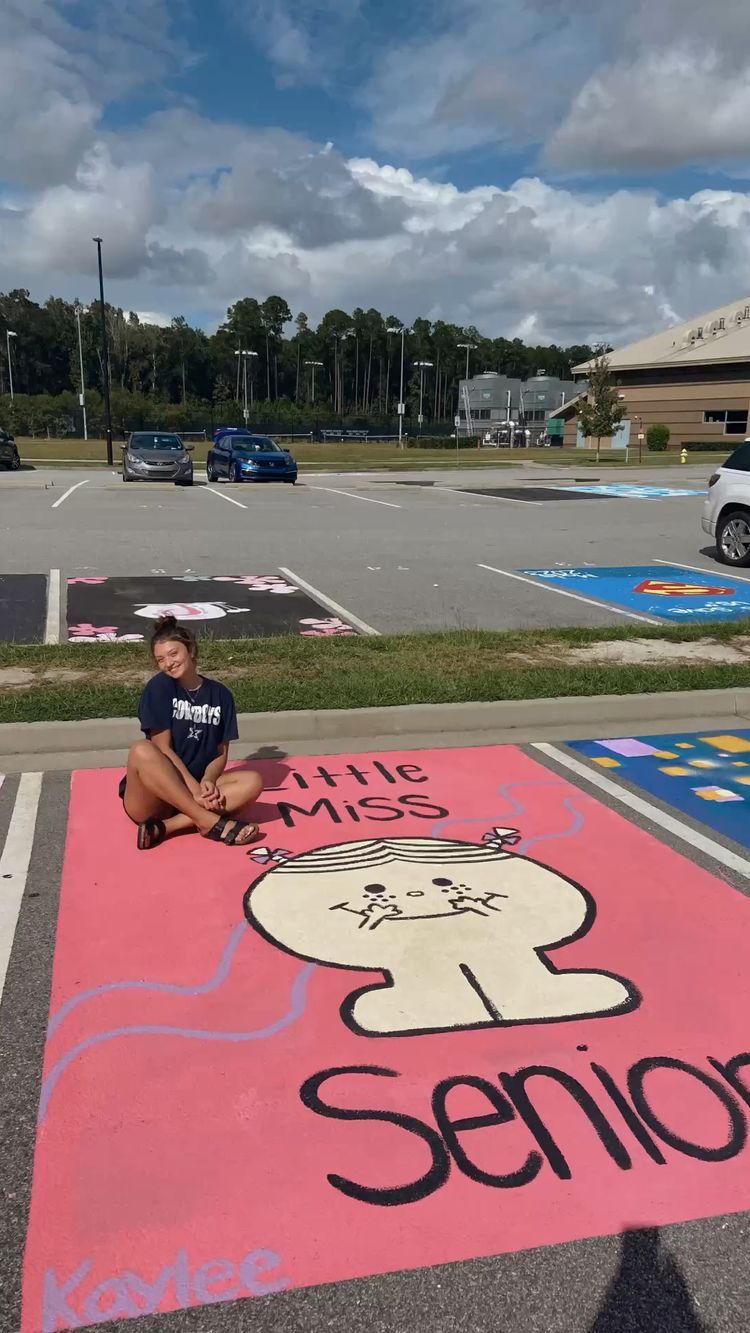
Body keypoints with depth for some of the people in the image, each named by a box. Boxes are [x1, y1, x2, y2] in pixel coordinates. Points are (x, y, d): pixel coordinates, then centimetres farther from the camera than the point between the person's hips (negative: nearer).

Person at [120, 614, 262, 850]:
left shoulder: (220, 694, 6)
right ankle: (212, 823, -31)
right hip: (150, 799, -3)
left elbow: (221, 753, 6)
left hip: (192, 793, 4)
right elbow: (163, 749, -11)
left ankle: (165, 827, -28)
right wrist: (195, 789, -20)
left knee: (252, 782, -20)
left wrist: (208, 782, -15)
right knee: (142, 751, -34)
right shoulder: (160, 687, -5)